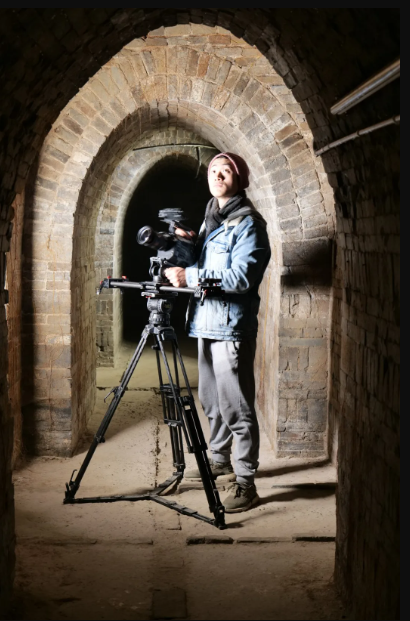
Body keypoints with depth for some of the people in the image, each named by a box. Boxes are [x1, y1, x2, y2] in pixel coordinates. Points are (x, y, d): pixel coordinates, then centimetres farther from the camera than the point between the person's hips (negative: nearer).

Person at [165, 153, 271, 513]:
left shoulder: (248, 222, -8)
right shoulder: (210, 220, 18)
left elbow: (242, 276, -19)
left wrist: (189, 276, -19)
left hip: (232, 326, -9)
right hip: (206, 323, 9)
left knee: (236, 406, -8)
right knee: (213, 401, 17)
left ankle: (246, 484, -4)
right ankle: (220, 461, 32)